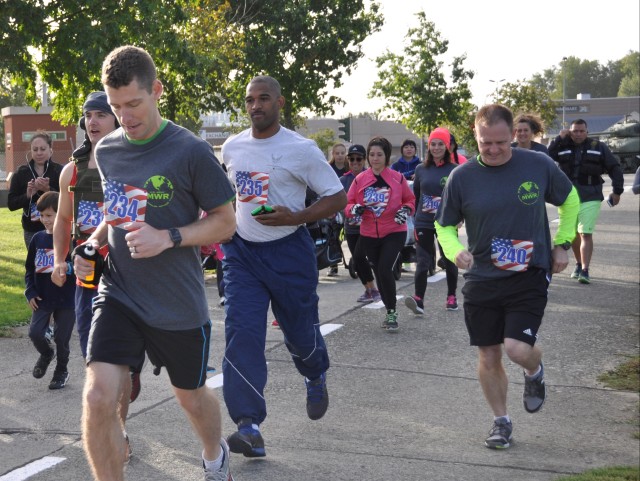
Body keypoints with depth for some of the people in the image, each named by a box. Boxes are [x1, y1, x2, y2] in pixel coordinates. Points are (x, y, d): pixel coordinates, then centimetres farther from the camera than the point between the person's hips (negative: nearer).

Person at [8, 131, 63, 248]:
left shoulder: (59, 171, -2)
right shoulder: (21, 173, 7)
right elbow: (11, 204, 5)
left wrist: (48, 189, -23)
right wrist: (27, 195, -13)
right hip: (32, 231, 3)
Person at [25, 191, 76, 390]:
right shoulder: (38, 238, 2)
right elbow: (29, 268, 10)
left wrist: (68, 268, -28)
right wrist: (30, 292, 2)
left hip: (66, 299, -3)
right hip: (42, 299, 3)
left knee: (62, 338, 5)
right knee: (35, 332, -8)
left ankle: (61, 371, 29)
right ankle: (46, 354, 25)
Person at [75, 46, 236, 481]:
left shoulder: (191, 151, -13)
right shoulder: (106, 150, 4)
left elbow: (226, 222, -7)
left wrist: (168, 237, -22)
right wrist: (94, 243, 1)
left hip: (179, 305, -3)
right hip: (118, 294, 3)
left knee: (191, 397, 17)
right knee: (98, 398, -15)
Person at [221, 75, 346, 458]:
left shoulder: (301, 149, -10)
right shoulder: (232, 148, 5)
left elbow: (338, 198, -8)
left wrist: (293, 217, -20)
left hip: (288, 251, -3)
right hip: (242, 252, 3)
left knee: (300, 331, 10)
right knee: (241, 333, -12)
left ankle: (316, 377, 47)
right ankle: (249, 426, -14)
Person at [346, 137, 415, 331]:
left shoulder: (398, 178, -3)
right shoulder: (360, 180, 0)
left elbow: (410, 200, 8)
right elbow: (348, 204, 4)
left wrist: (406, 210, -12)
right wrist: (354, 209, -18)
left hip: (394, 233, -3)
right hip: (368, 235, 3)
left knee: (385, 270, -18)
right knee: (379, 273, 12)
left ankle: (392, 312, -2)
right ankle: (389, 311, 30)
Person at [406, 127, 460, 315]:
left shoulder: (455, 170, -3)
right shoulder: (421, 169, 6)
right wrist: (416, 214, 11)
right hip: (423, 223, 1)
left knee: (449, 261, 13)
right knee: (422, 262, -9)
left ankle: (451, 297, 26)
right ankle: (418, 300, -16)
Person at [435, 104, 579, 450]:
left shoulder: (539, 166, -6)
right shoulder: (462, 177, -6)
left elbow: (570, 200, 13)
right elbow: (445, 225, 6)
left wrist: (562, 244, 6)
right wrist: (455, 251, -14)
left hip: (529, 276, -2)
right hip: (482, 279, 2)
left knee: (517, 348, -17)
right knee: (488, 357, 7)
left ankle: (534, 372, 20)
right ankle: (501, 421, 29)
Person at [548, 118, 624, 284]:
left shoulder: (599, 147, 3)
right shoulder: (563, 146, 5)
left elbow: (614, 168, 6)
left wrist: (617, 191, 0)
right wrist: (559, 138, -13)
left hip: (590, 198, -3)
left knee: (586, 234, -11)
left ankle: (584, 271, -14)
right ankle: (579, 264, 33)